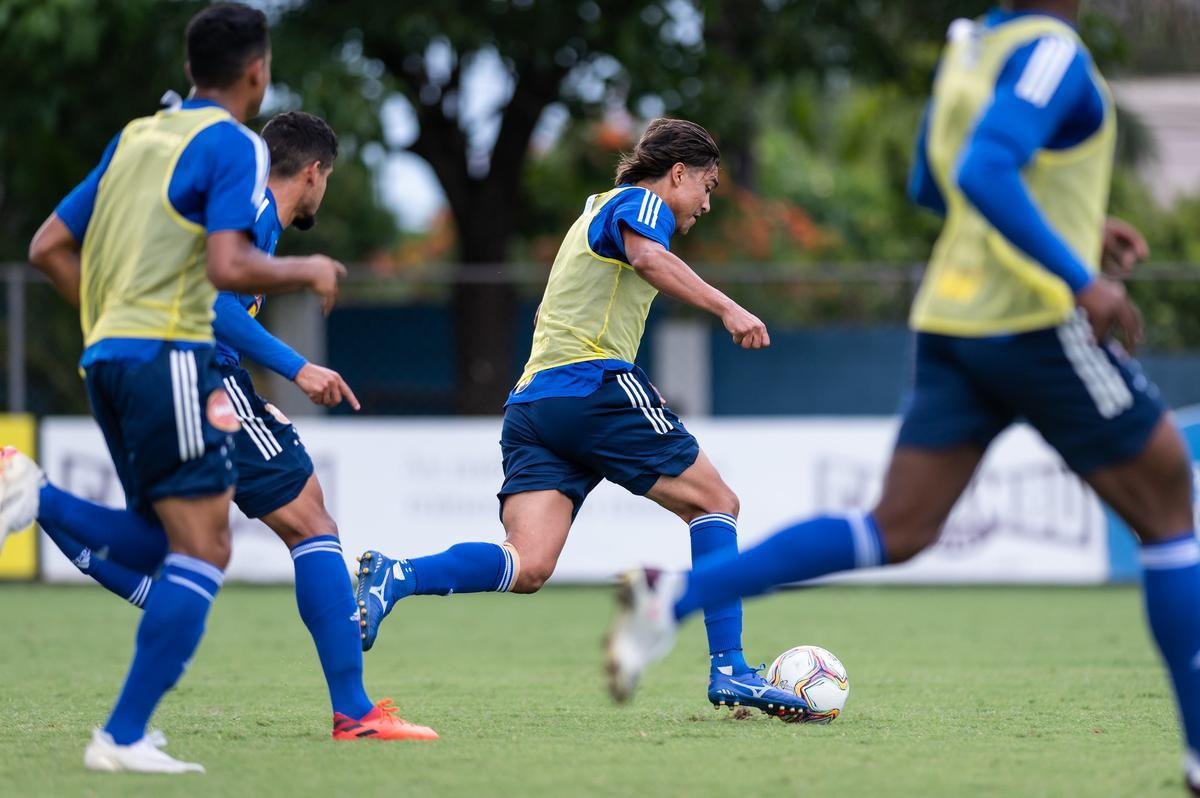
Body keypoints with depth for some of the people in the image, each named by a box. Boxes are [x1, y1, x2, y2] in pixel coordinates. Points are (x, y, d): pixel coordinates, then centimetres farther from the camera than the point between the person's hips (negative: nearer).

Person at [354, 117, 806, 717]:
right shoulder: (640, 202, 4)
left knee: (527, 566, -9)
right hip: (595, 383, -8)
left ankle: (396, 576, -28)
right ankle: (728, 668, -1)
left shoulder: (595, 212, 32)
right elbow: (648, 258, -21)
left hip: (532, 399, 8)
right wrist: (726, 309, -27)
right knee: (715, 503, 4)